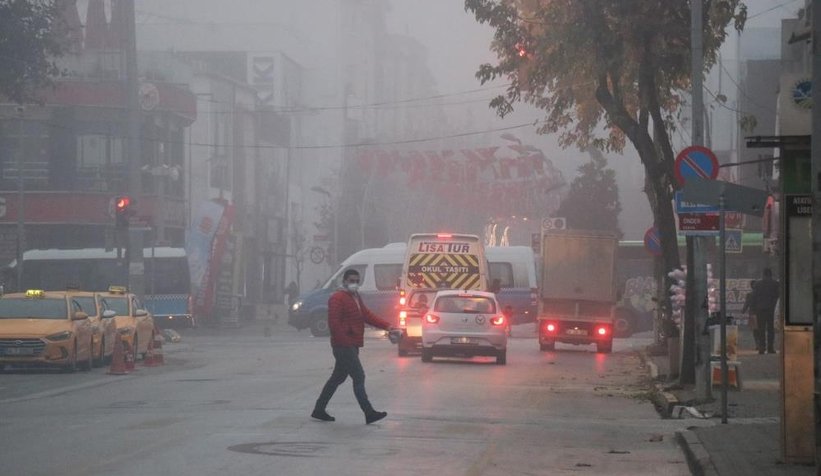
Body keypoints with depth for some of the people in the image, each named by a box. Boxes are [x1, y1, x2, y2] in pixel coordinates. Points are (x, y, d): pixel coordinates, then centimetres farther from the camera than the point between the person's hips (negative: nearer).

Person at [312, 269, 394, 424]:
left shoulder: (355, 298, 20)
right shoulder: (337, 298, -12)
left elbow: (367, 315, 14)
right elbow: (333, 323, -19)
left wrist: (386, 326, 1)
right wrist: (344, 340, -23)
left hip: (352, 346, 10)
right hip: (344, 347, -10)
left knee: (338, 378, 15)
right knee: (359, 377, -12)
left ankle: (319, 410, 22)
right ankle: (369, 413, -14)